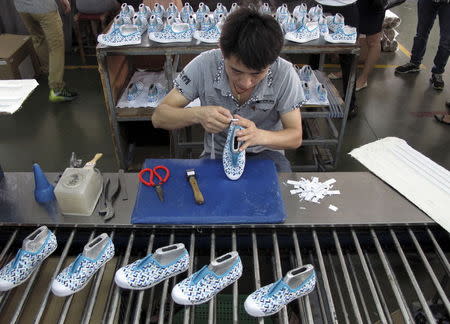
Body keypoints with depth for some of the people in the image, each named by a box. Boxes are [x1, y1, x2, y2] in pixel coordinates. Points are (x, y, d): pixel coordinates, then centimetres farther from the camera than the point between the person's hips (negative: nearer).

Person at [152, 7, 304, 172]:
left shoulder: (284, 74, -21)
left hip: (264, 153, 1)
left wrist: (258, 136, -36)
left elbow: (295, 137, -14)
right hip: (216, 154, 0)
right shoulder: (204, 65, -20)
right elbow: (158, 117, -16)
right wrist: (197, 114, -37)